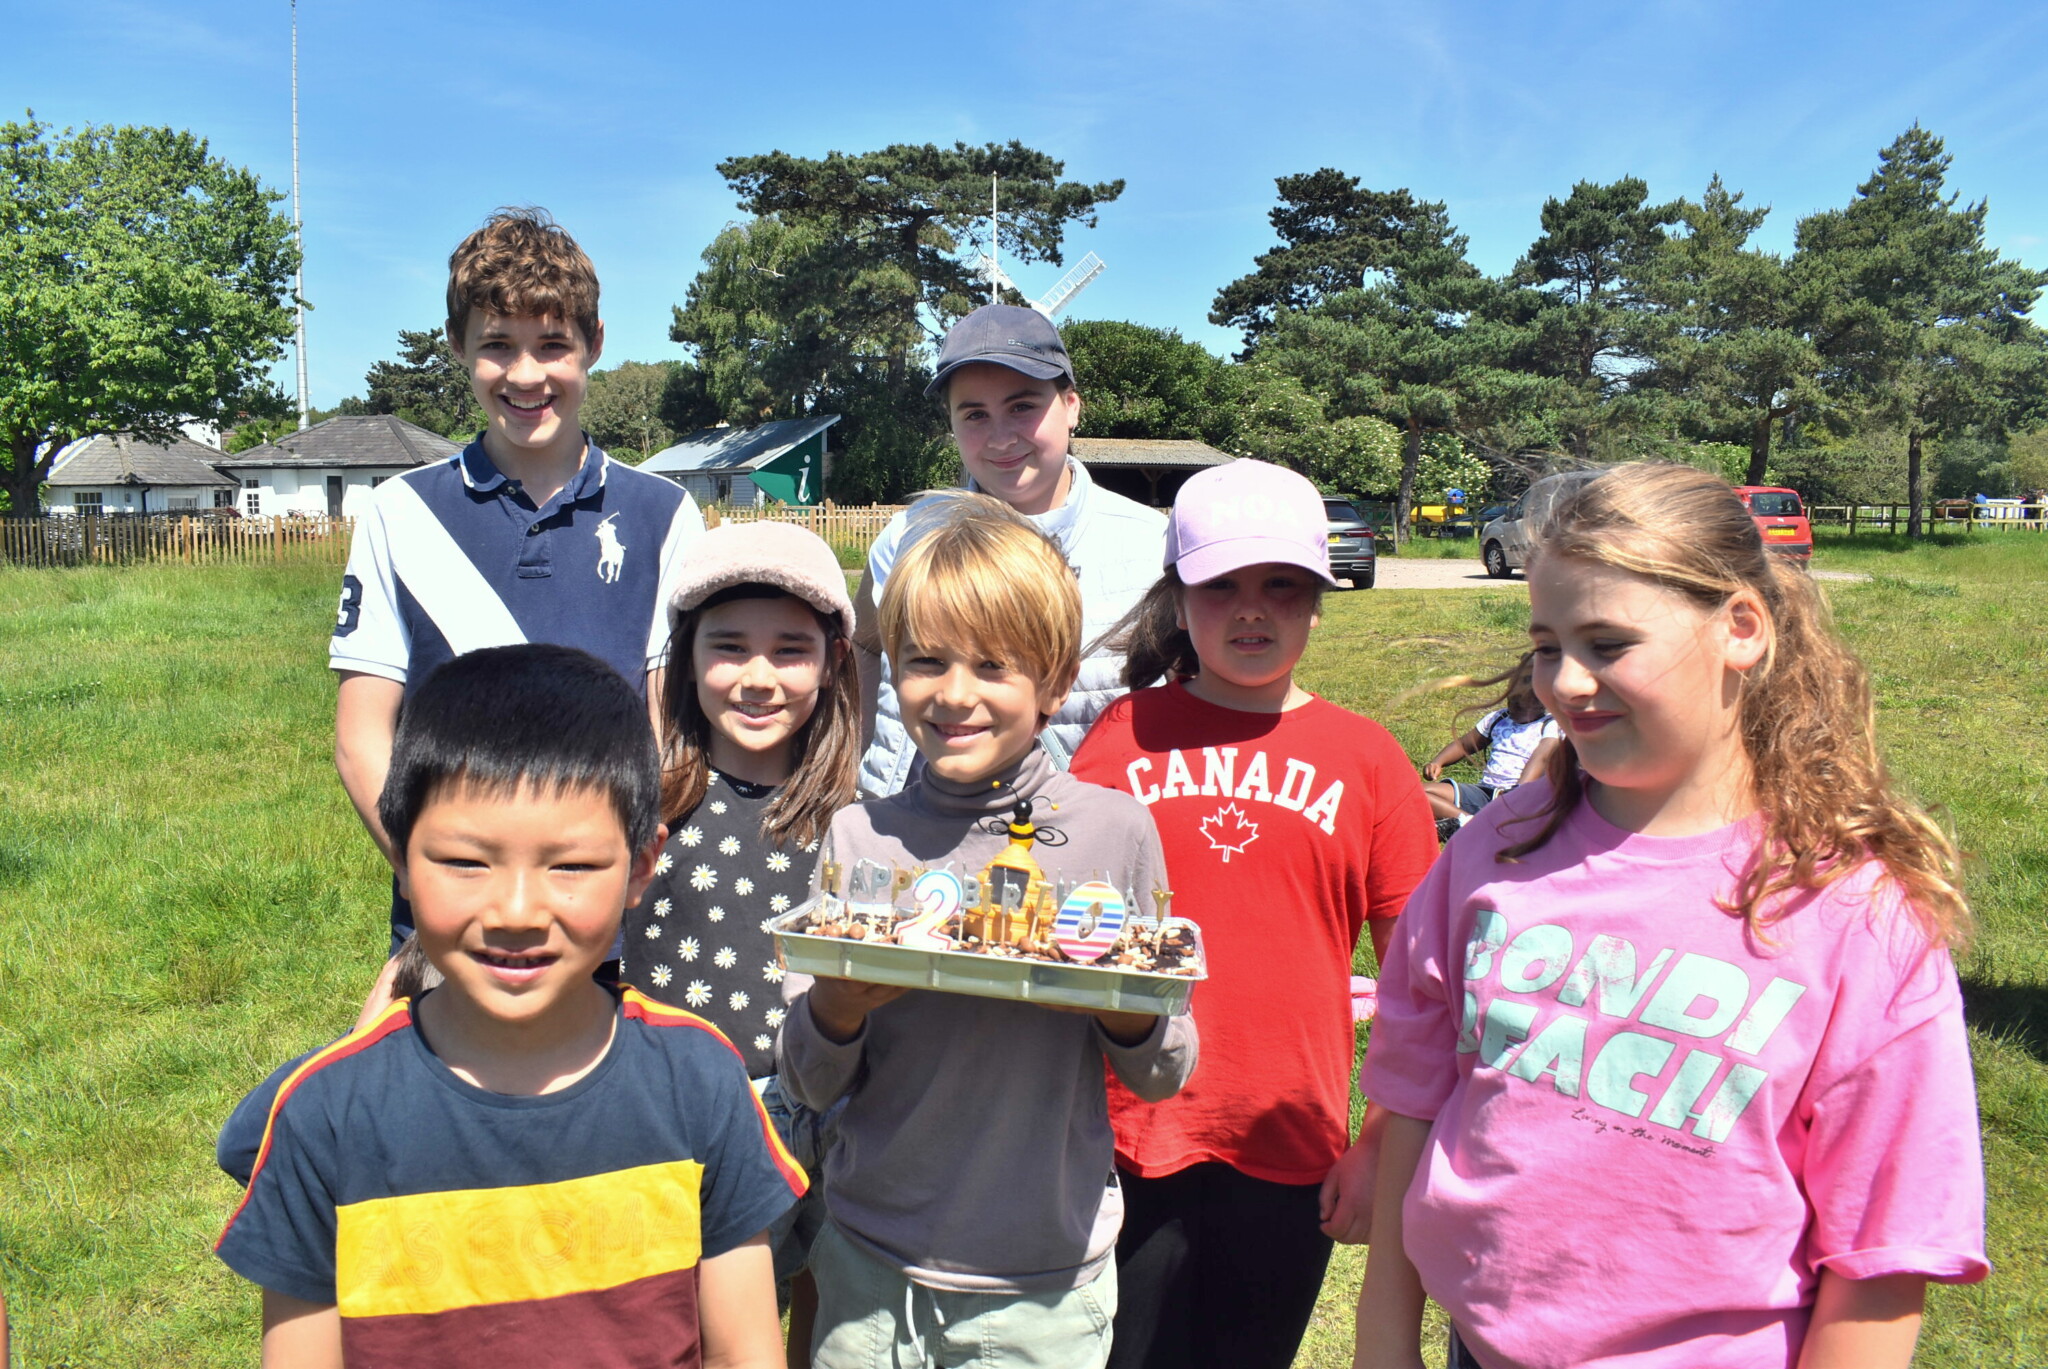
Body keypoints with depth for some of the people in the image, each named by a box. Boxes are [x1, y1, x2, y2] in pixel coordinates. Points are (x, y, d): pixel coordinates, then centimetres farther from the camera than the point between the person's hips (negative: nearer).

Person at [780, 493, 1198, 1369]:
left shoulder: (1114, 830, -8)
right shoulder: (858, 836, -4)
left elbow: (1163, 1077, 0)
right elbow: (810, 1086, 1)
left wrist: (1128, 1012, -20)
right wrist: (834, 1009, -19)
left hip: (1043, 1282, -1)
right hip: (870, 1263, 1)